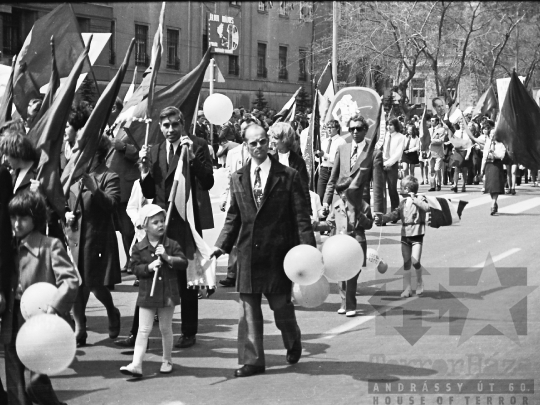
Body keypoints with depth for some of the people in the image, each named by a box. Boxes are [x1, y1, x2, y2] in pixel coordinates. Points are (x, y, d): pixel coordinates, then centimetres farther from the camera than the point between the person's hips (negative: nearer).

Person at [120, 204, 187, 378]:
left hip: (168, 293, 1)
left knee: (166, 328, 12)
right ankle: (136, 365, -7)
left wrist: (167, 258, -19)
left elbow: (183, 263, -6)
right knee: (143, 330, -3)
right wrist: (149, 267, -21)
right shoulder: (139, 248, -1)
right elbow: (136, 269, -4)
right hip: (147, 294, -1)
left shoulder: (171, 245, 0)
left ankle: (167, 361, 27)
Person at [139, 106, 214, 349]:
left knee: (187, 278, 2)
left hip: (187, 221, -4)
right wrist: (144, 166, -2)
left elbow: (207, 183, -11)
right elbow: (149, 193, 13)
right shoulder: (155, 151, 14)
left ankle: (189, 333, 12)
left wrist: (192, 156, -21)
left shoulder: (197, 146, -1)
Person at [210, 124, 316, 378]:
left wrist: (307, 250, -11)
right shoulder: (237, 179, 9)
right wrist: (222, 244, 1)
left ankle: (293, 343, 34)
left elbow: (301, 216, -3)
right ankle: (252, 361, 8)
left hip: (278, 251, -3)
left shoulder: (288, 176, -2)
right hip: (248, 251, 3)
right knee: (248, 309, 2)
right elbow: (233, 217, 14)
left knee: (281, 305, 5)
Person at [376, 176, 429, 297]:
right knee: (406, 263, 5)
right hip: (405, 236, 5)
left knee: (415, 261, -14)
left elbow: (426, 208, -22)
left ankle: (419, 281, 12)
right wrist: (383, 218, -7)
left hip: (417, 235, -5)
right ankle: (407, 288, 10)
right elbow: (395, 214, 8)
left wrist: (414, 199, -19)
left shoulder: (420, 199, -4)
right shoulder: (403, 202, 11)